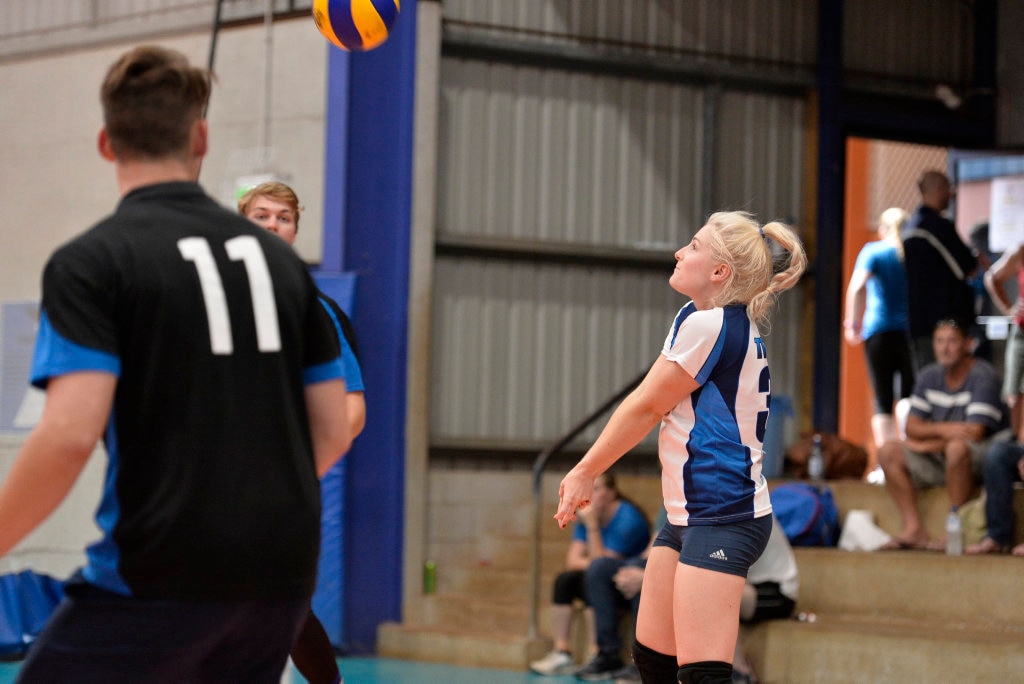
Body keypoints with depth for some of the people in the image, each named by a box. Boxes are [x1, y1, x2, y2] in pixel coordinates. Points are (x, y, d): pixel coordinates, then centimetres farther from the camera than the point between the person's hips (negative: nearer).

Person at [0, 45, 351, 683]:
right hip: (281, 577, 6)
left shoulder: (89, 262, -5)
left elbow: (70, 434, -17)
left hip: (156, 580, -5)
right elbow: (333, 431, 11)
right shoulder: (279, 258, 11)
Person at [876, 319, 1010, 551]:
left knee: (957, 448, -39)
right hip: (940, 461, 7)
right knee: (888, 451, -10)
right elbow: (911, 427, 3)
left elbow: (974, 434, -21)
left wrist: (927, 445, -10)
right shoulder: (929, 376, 7)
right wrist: (942, 430, -19)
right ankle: (914, 529, -20)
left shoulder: (983, 376, -14)